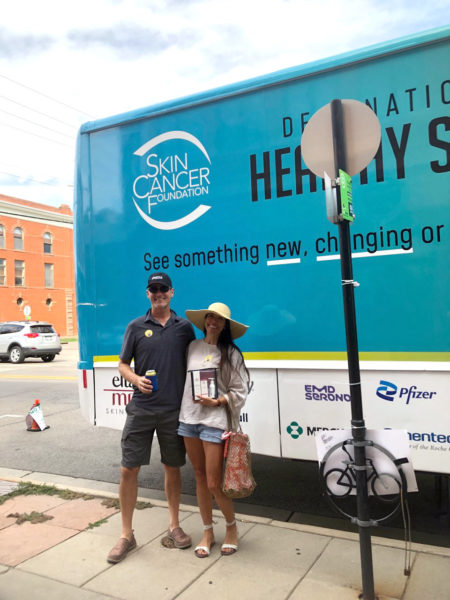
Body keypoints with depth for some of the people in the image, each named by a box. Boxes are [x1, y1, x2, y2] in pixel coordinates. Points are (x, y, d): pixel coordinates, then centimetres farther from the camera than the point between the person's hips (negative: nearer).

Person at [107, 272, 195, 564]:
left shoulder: (184, 327, 4)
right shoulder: (136, 327, 2)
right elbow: (123, 365, 6)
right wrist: (137, 379, -14)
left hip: (174, 409, 1)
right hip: (141, 409, 0)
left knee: (173, 468, 12)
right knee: (129, 470, 2)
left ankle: (174, 526, 31)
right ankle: (127, 535, 19)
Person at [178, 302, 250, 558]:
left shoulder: (231, 353, -3)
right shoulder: (193, 347, 7)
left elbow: (240, 392, -3)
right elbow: (184, 379, 14)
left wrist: (217, 401, -16)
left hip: (214, 420, -4)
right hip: (189, 419, 4)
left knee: (214, 483, -2)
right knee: (200, 477, 13)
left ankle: (232, 527, 25)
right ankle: (208, 532, 29)